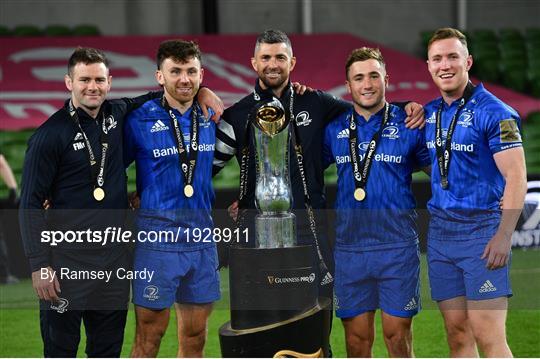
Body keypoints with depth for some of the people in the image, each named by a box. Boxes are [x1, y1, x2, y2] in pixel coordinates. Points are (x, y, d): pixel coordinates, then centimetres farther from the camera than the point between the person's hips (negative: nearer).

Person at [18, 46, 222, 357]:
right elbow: (31, 205, -8)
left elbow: (158, 97, 27)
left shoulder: (118, 115, 6)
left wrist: (201, 90, 9)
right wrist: (39, 265, -14)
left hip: (114, 255, 5)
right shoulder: (50, 135, -9)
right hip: (67, 260, -5)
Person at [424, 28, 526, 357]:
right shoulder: (429, 113, 12)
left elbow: (516, 177, -13)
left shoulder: (494, 112, -9)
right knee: (457, 332, 7)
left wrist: (503, 237, -20)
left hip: (482, 230, -7)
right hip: (440, 230, 7)